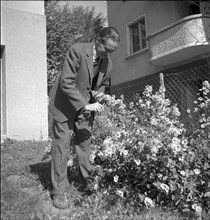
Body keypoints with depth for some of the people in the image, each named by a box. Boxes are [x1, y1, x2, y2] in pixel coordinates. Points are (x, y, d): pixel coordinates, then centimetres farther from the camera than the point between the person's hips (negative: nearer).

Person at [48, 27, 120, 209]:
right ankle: (58, 191, 9)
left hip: (86, 107, 5)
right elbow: (66, 83, -24)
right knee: (61, 146, -1)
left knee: (85, 145, 8)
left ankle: (88, 183, 23)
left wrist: (94, 104, -4)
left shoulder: (107, 63, -3)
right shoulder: (77, 51, -21)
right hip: (65, 105, -5)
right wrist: (85, 105, -27)